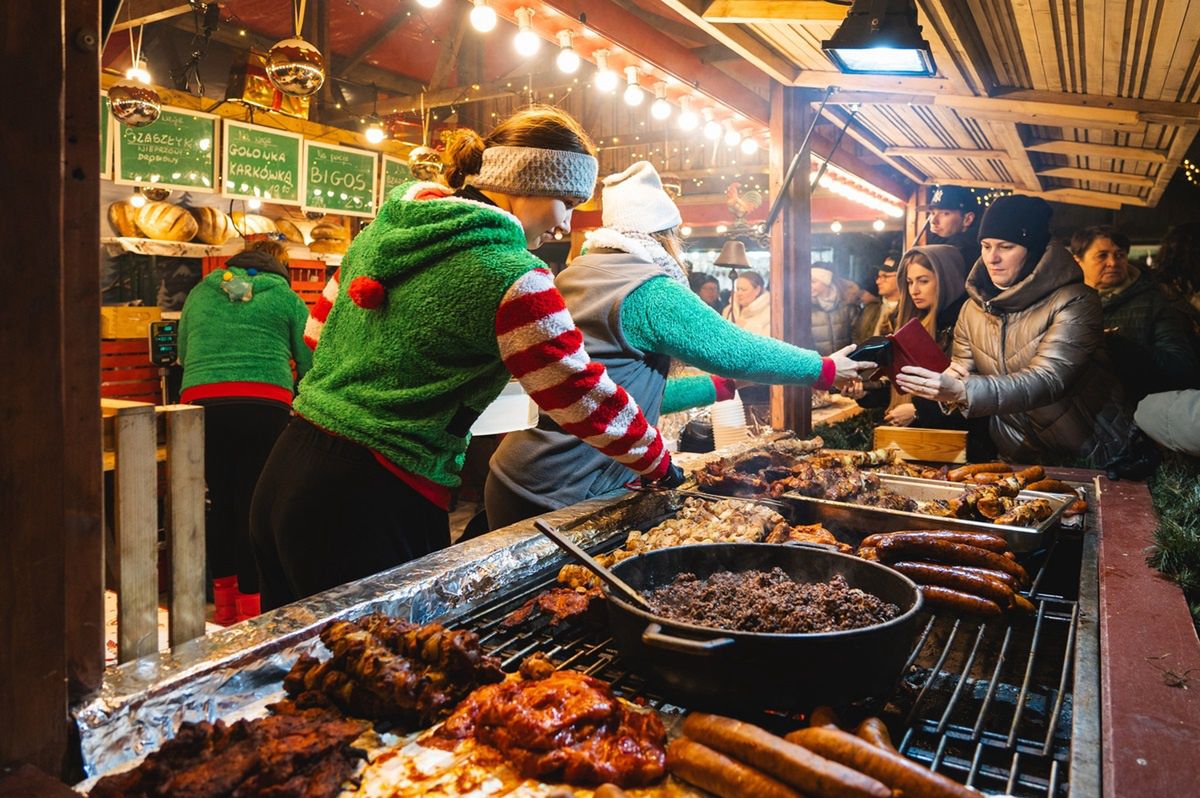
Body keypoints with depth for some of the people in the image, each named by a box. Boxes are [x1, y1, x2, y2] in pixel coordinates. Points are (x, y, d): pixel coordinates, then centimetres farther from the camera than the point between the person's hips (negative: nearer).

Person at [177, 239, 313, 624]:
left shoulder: (200, 293, 21)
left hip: (201, 404, 3)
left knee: (221, 501, 13)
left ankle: (224, 601, 21)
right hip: (264, 406, -3)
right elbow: (311, 366, 7)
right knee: (255, 505, 0)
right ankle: (250, 608, 2)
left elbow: (182, 353, 29)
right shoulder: (287, 299, 12)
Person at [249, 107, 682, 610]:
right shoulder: (512, 279, -17)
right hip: (372, 503, -8)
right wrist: (662, 466, 4)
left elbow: (318, 331, 18)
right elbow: (584, 401, -11)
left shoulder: (386, 227, 7)